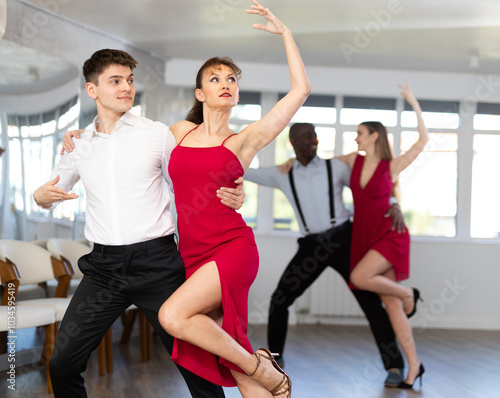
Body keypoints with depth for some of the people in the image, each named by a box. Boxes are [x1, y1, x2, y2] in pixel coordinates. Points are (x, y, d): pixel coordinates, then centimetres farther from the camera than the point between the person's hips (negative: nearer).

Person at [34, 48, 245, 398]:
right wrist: (41, 196, -1)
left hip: (156, 262, -2)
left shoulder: (157, 134, 3)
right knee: (62, 363, 1)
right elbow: (51, 195, 24)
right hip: (104, 266, 3)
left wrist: (227, 197, -9)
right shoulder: (79, 146, 10)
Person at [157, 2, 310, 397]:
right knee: (233, 366, 1)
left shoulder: (244, 139, 3)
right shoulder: (181, 131, 12)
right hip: (193, 255, 4)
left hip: (233, 248, -4)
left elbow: (301, 89, -1)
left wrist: (285, 32, 3)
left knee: (173, 315, -26)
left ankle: (259, 365, -8)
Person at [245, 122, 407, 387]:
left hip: (344, 241, -2)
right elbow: (244, 172, 15)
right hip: (312, 247, 2)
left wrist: (394, 207, -12)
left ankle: (394, 366, 2)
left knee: (370, 302, -9)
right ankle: (275, 357, 21)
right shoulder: (283, 175, 9)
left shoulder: (336, 167, 4)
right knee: (279, 300, -1)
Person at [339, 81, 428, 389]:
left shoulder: (393, 166, -6)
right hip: (366, 239, 5)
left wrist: (414, 103, -11)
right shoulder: (355, 159, 7)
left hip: (391, 236, -5)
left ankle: (407, 293, -1)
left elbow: (424, 139, -13)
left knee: (359, 278, -27)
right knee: (391, 305, 2)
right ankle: (414, 365, 9)